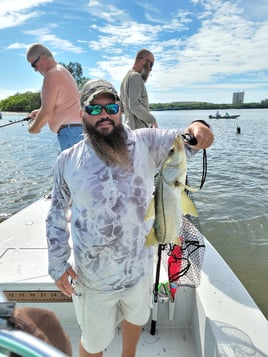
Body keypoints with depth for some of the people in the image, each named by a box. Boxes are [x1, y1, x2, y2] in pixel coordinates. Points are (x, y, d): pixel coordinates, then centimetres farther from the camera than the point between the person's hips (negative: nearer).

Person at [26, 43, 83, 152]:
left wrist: (33, 128, 3)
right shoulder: (64, 71, 20)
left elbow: (46, 112, -13)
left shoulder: (52, 74, -10)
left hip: (69, 131, -10)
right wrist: (40, 111, 26)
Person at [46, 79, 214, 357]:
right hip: (93, 277, -2)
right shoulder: (67, 161, -10)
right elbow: (56, 215, -1)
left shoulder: (145, 144, -11)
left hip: (139, 267, 3)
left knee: (136, 318, 32)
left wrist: (198, 127, -40)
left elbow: (183, 140, -17)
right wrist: (58, 264, -4)